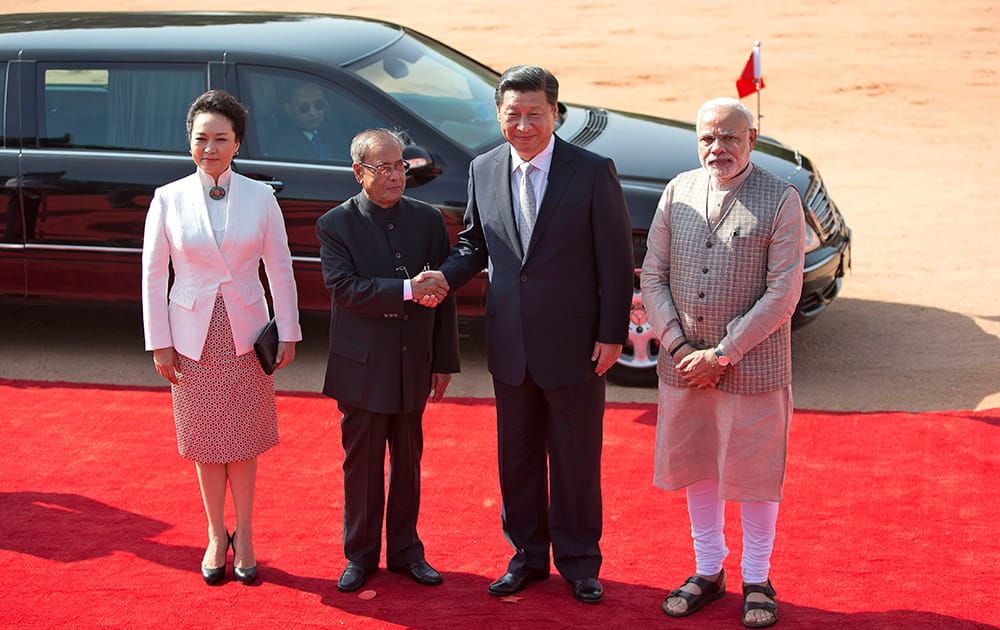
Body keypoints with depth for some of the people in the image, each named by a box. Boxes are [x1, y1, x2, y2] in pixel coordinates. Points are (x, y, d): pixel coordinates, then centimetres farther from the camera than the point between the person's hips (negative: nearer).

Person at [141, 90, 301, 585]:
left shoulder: (260, 198, -2)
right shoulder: (168, 199, -3)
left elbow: (280, 269, 2)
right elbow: (153, 275, 0)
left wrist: (287, 333, 0)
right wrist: (158, 342, -3)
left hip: (245, 335, 0)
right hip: (193, 336, 0)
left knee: (243, 440, 7)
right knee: (207, 441, 8)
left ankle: (243, 536, 20)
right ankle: (216, 536, 22)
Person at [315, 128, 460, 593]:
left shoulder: (428, 220, 4)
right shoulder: (336, 225, -6)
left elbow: (442, 295, 5)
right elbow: (344, 288, -19)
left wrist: (445, 362, 4)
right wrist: (407, 290, -25)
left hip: (413, 367, 3)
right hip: (362, 368, -3)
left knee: (408, 463, 13)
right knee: (362, 465, 7)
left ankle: (405, 550, 26)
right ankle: (360, 556, 20)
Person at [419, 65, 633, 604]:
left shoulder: (594, 172, -10)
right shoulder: (483, 171, 2)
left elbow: (616, 259, -8)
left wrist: (613, 334, -10)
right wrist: (445, 277, -7)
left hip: (574, 344, -4)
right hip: (510, 344, 4)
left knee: (576, 459, 8)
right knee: (517, 457, 14)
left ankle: (579, 562, 24)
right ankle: (527, 556, 30)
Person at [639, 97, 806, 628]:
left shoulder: (780, 200, -9)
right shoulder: (678, 192, 4)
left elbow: (783, 293, -13)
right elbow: (653, 276, 4)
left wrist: (722, 354, -16)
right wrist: (679, 347, -8)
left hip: (752, 365, -4)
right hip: (684, 363, 4)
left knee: (753, 472, 7)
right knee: (697, 466, 14)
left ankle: (756, 581, 24)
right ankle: (708, 571, 31)